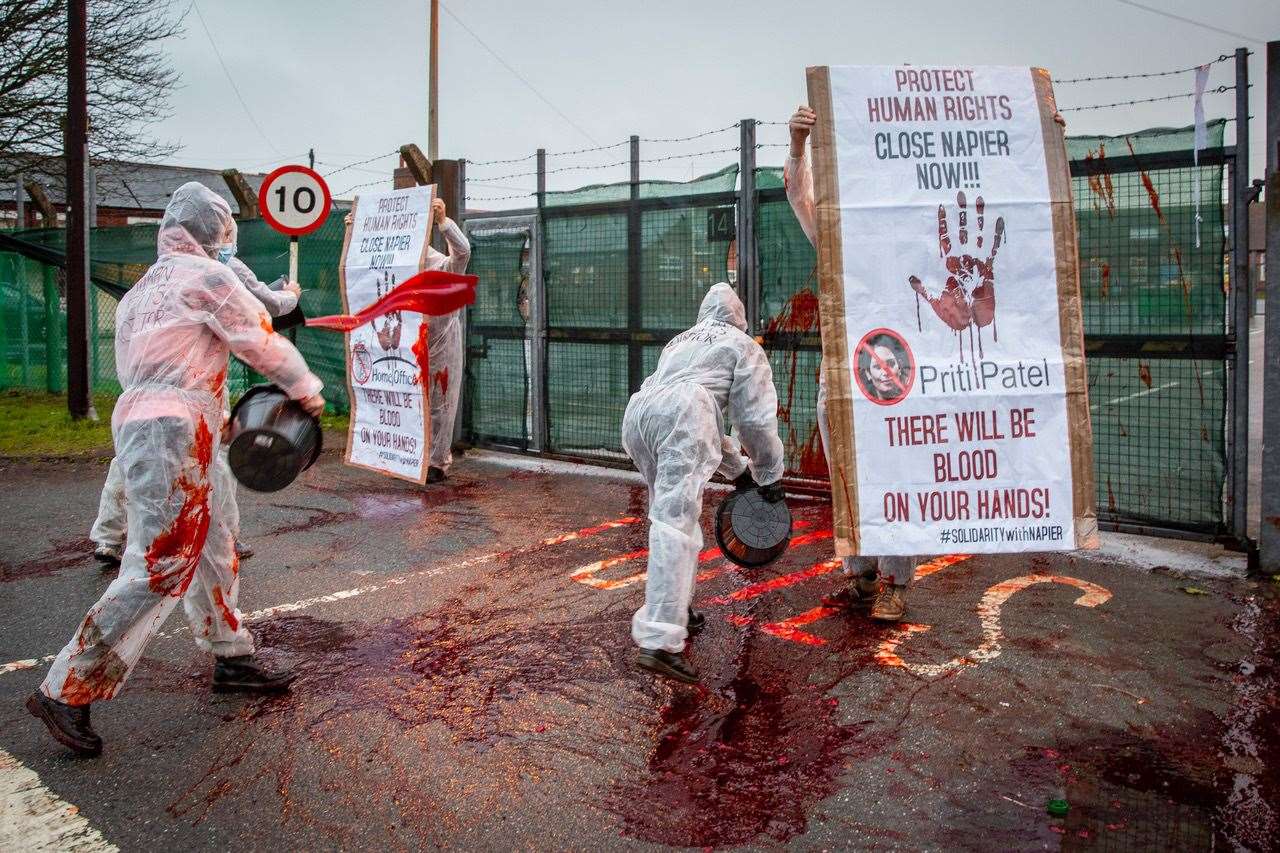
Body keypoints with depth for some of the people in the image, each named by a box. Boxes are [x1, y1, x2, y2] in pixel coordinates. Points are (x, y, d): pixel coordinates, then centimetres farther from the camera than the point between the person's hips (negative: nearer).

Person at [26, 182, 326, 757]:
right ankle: (66, 691, -6)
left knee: (210, 547, 15)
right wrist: (308, 391, 12)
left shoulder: (139, 293, 22)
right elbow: (262, 342, -2)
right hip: (173, 430, -10)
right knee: (160, 569, -10)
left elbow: (140, 367, 20)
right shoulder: (204, 276, -3)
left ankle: (231, 660, 25)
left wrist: (212, 416, 23)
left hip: (136, 421, 10)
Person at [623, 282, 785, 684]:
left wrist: (736, 469, 47)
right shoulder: (742, 345, 21)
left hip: (637, 413, 7)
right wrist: (769, 476, 25)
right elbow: (756, 419, 13)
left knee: (673, 514, 22)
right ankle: (659, 643, -23)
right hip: (680, 415, -6)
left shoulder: (680, 341, 39)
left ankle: (677, 612, 29)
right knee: (675, 523, -14)